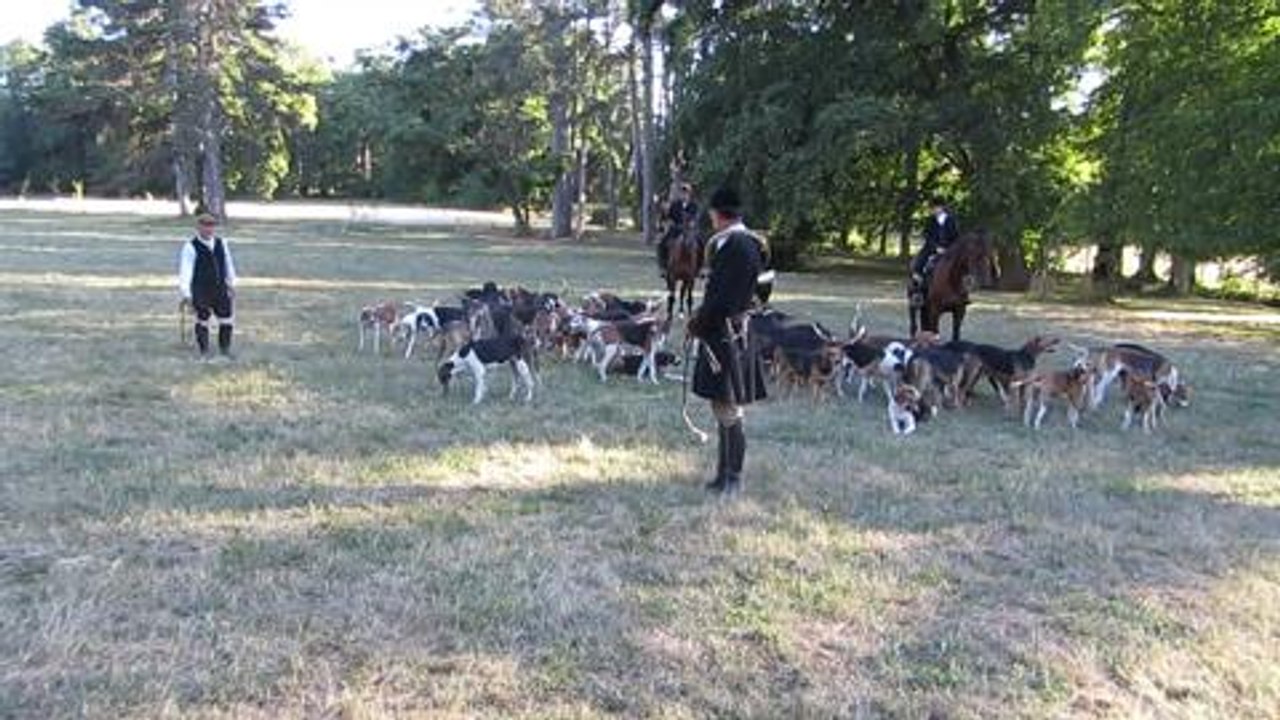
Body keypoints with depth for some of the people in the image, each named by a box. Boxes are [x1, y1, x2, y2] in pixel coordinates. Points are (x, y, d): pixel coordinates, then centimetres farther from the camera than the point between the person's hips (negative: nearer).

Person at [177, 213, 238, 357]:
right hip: (200, 291, -4)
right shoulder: (191, 247, -9)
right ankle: (204, 351, 17)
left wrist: (231, 284, 21)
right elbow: (184, 271, -11)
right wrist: (186, 295, -15)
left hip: (220, 289, 4)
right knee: (202, 320, 4)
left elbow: (228, 264, 18)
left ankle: (225, 349, 21)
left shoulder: (221, 243, 7)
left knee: (227, 318, 5)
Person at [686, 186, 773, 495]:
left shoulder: (725, 245, -17)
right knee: (726, 408, 15)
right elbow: (762, 288, 18)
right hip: (742, 331, 10)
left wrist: (696, 323, -8)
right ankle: (726, 475, 23)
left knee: (728, 410, -4)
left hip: (723, 334, -10)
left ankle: (732, 478, 3)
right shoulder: (754, 244, 12)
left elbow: (718, 294, -20)